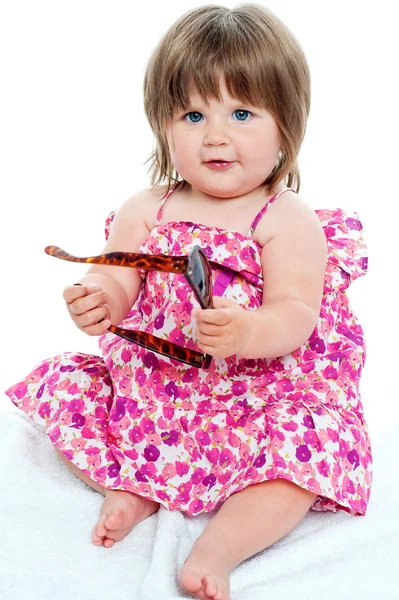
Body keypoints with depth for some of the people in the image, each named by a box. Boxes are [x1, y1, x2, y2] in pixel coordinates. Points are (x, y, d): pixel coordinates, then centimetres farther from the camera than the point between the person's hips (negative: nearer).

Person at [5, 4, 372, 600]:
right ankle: (131, 487, 2)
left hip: (262, 388, -3)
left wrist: (246, 332, -39)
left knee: (309, 446, -28)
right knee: (64, 390, -5)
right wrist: (99, 302, -26)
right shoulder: (145, 211, 1)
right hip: (151, 384, 4)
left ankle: (219, 545, -22)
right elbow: (117, 287, -1)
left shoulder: (289, 221, -10)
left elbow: (296, 318, -18)